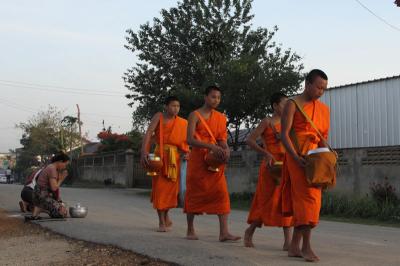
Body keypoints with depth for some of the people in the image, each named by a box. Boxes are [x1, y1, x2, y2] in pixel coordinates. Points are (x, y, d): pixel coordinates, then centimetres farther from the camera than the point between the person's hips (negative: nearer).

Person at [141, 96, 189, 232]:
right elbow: (148, 133, -13)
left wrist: (186, 153, -11)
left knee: (171, 186, 7)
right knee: (159, 186, -4)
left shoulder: (182, 123, 7)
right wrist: (144, 152, -26)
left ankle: (165, 214, 31)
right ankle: (161, 222, 0)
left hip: (175, 156, 3)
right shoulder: (159, 117, -4)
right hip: (160, 154, -3)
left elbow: (184, 141, 9)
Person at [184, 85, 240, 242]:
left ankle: (224, 232, -10)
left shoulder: (221, 118, 10)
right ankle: (190, 230, 20)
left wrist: (225, 149, -14)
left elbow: (222, 139, 9)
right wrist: (210, 146, -27)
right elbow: (190, 139, -15)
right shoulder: (195, 115, -5)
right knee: (194, 194, 6)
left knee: (221, 194, -8)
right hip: (197, 160, -4)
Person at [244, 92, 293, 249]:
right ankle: (250, 232, 18)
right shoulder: (267, 122, -2)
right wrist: (266, 154, -20)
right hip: (272, 165, -5)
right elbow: (250, 140, -10)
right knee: (268, 200, -1)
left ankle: (288, 240, 1)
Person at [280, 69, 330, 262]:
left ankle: (294, 246, 12)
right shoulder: (293, 105, -2)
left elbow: (323, 137, 19)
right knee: (307, 198, -13)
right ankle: (306, 246, -9)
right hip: (297, 156, -6)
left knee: (302, 200, 6)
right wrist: (296, 157, -21)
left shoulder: (324, 109, 17)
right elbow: (284, 134, -9)